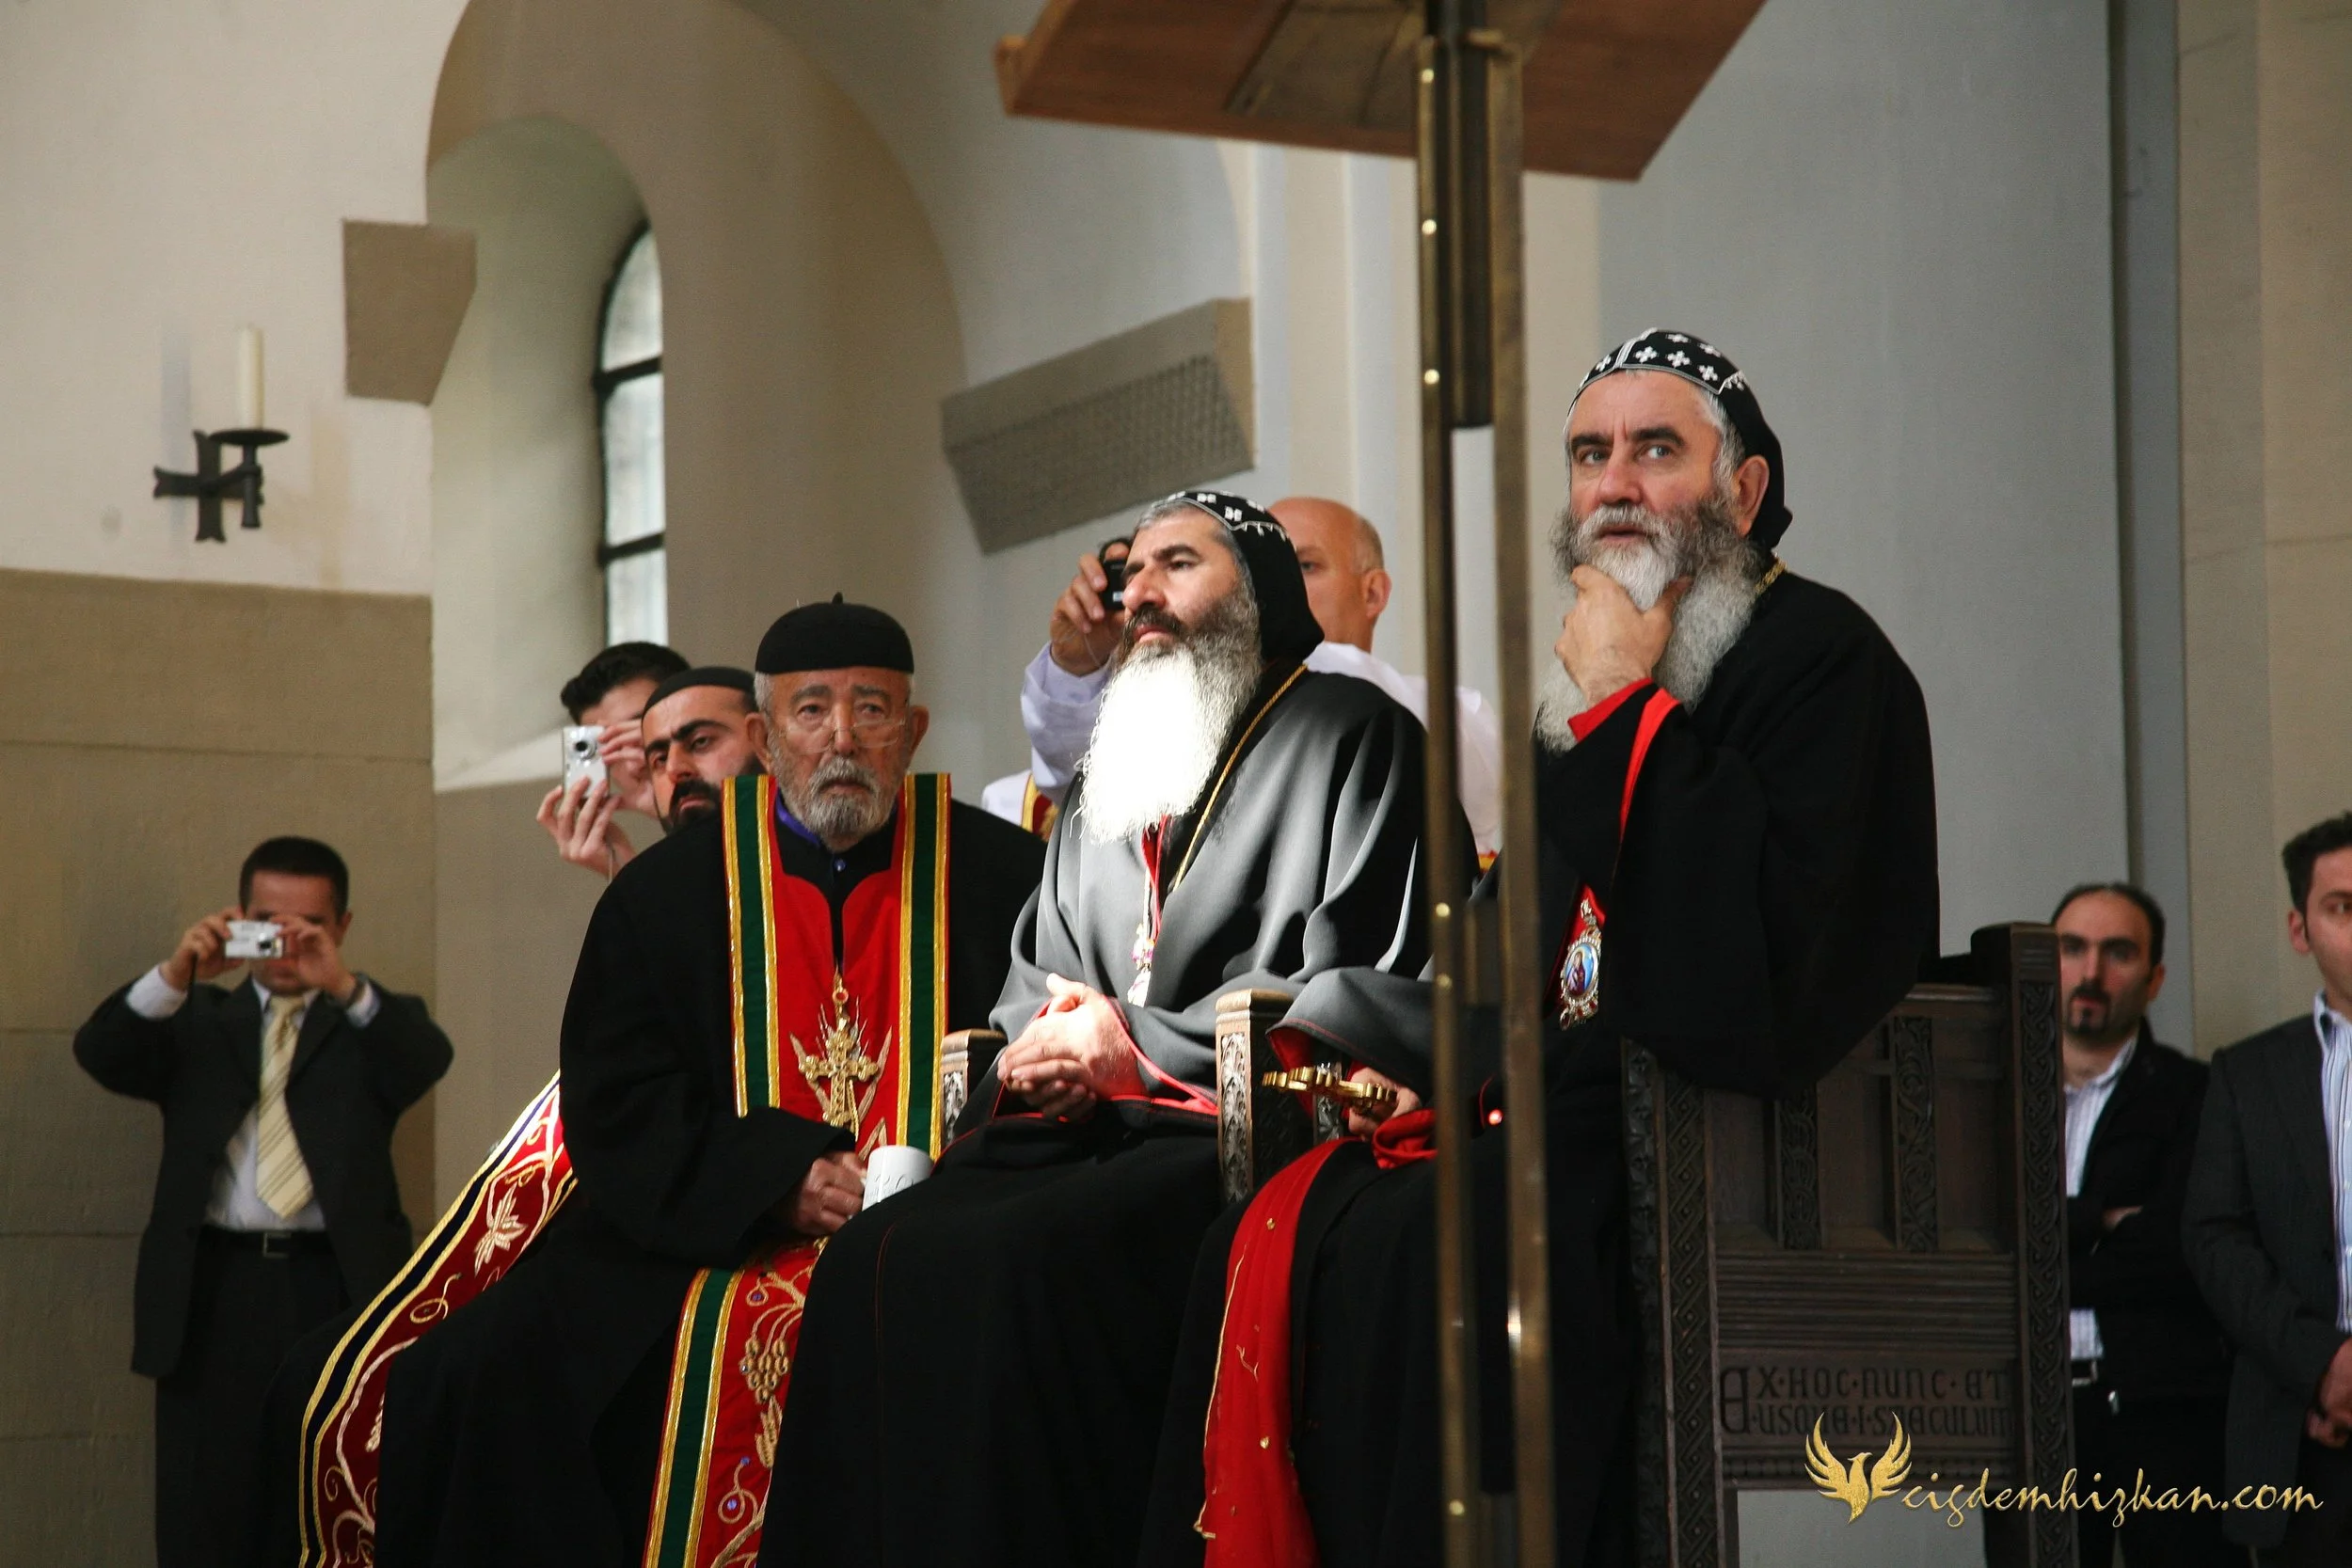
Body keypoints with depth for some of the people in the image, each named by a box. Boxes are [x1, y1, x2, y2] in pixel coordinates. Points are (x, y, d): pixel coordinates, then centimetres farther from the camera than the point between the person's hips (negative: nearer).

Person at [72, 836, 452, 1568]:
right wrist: (176, 975, -19)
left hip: (338, 1288, -1)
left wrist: (342, 984, -27)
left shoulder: (371, 1028, 13)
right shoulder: (196, 1022, 17)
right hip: (211, 1293, 1)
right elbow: (100, 1054, -1)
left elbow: (428, 1057, -9)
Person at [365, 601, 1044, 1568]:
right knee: (491, 1365, -21)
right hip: (711, 1251, 1)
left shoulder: (1002, 878, 9)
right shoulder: (666, 892, 10)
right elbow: (615, 1110, 4)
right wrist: (779, 1182, -13)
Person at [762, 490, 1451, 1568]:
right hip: (1075, 1131, 6)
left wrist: (1138, 1046, -6)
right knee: (871, 1258, -22)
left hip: (1235, 1127, -6)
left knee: (1009, 1263, -33)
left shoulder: (1345, 733, 7)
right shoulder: (1104, 777, 28)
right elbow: (1032, 984, 29)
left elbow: (1359, 981, -4)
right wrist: (1035, 1052, 3)